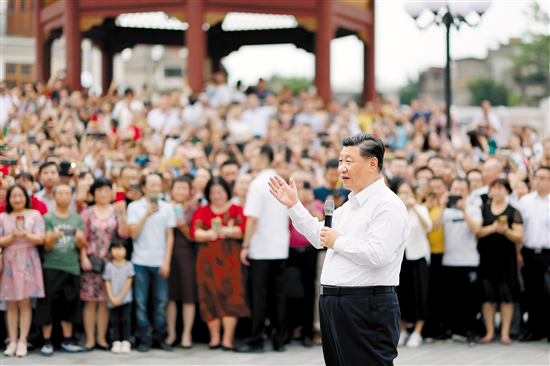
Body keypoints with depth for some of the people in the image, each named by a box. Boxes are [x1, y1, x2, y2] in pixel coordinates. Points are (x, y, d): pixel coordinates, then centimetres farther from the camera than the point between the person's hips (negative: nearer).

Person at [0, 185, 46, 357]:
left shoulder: (34, 215, 6)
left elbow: (40, 239, -2)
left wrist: (26, 236, -19)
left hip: (28, 260, -2)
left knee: (25, 302, -4)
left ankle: (22, 341, -3)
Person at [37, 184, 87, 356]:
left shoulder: (77, 219, 11)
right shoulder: (48, 218, 2)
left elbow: (81, 245, 5)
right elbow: (46, 245, -5)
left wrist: (80, 238, -17)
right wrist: (53, 237, -27)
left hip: (72, 266, 3)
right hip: (51, 266, -3)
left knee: (69, 306, 6)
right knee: (48, 304, -3)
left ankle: (67, 341, 14)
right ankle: (47, 342, 5)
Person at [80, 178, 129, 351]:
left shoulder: (117, 211, 8)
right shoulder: (88, 213, 6)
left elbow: (124, 234, -5)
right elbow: (82, 238, 4)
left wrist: (121, 215, -16)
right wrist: (83, 258, -6)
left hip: (110, 261, 1)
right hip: (91, 260, -1)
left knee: (105, 301, 2)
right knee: (90, 301, -2)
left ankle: (102, 338, 9)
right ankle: (90, 339, 3)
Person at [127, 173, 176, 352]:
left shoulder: (166, 208, 8)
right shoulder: (134, 207, 3)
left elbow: (170, 236, 7)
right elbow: (133, 233, -6)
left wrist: (166, 262, 0)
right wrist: (147, 214, -14)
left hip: (160, 262, 1)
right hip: (140, 261, -1)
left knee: (161, 302, 2)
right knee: (141, 302, 0)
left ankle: (160, 336, 12)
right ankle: (144, 339, 7)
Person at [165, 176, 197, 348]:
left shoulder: (194, 210, 4)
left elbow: (193, 237, 0)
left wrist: (183, 227, -15)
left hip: (186, 254, -1)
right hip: (168, 253, 1)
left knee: (188, 295, -2)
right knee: (169, 295, 2)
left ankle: (187, 334, 5)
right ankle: (171, 333, 12)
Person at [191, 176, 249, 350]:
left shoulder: (236, 210, 10)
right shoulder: (202, 211, 15)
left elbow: (244, 229, -5)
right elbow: (194, 232, 0)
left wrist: (227, 231, -20)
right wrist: (209, 234, -18)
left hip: (230, 258, -2)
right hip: (208, 258, 2)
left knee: (230, 294, -9)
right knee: (210, 296, -1)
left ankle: (228, 338, -7)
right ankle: (214, 337, 7)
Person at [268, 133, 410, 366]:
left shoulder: (388, 205, -14)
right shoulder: (350, 205, 18)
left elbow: (378, 254, -26)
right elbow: (320, 237, 29)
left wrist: (338, 242, -13)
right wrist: (294, 206, 23)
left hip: (367, 307, -10)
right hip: (334, 303, 10)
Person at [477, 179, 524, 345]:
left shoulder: (513, 211, 4)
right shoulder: (483, 208, 8)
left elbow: (519, 237, -1)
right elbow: (476, 231, 0)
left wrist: (506, 231, -18)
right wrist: (491, 228, -16)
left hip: (506, 256, -1)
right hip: (486, 255, 1)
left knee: (507, 295, -2)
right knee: (486, 295, -1)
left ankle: (505, 333, 4)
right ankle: (490, 331, 9)